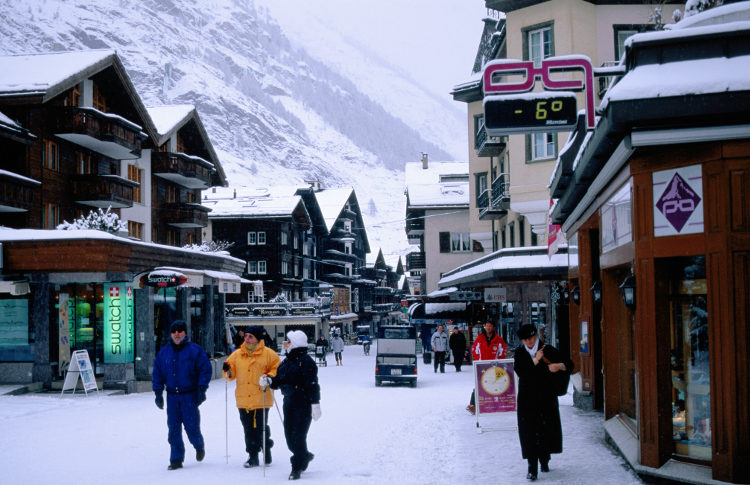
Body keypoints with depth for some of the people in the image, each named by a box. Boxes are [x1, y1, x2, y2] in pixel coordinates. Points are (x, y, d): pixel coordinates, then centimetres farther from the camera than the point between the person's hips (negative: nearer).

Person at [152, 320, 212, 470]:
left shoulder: (195, 350, -3)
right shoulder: (164, 352, 9)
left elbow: (206, 370, -5)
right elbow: (157, 374, 13)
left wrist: (201, 390, -11)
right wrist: (158, 393, 6)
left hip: (190, 396, -4)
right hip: (172, 397, 4)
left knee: (191, 427, -4)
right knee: (173, 429, 2)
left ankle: (199, 446, 27)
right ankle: (176, 459, 9)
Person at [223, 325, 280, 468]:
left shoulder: (268, 354, 0)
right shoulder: (237, 354, 10)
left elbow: (278, 370, 4)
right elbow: (231, 374, 15)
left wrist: (270, 377, -13)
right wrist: (228, 370, -7)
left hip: (261, 399, -3)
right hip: (243, 400, 3)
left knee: (261, 428, 1)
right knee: (249, 430, 5)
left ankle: (266, 454, 18)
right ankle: (253, 457, 12)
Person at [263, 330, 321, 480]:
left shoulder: (306, 361, -12)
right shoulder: (286, 362, 13)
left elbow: (312, 384, -15)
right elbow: (279, 381, 16)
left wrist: (315, 404, -18)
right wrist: (269, 381, -4)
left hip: (303, 404, -8)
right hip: (289, 403, 8)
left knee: (298, 436, -6)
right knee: (289, 436, 11)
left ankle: (297, 468, 4)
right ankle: (305, 456, 33)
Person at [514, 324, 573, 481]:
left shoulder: (548, 350, 1)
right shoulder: (519, 353, 4)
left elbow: (569, 364, 1)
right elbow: (519, 371, -13)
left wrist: (559, 366, -19)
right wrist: (535, 360, -17)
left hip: (547, 397, 1)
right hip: (527, 399, -1)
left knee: (547, 428, 7)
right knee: (529, 432, -7)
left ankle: (544, 460, 29)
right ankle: (532, 468, -6)